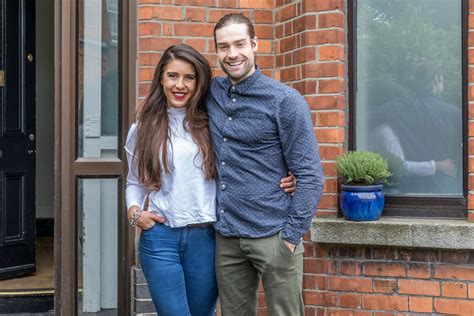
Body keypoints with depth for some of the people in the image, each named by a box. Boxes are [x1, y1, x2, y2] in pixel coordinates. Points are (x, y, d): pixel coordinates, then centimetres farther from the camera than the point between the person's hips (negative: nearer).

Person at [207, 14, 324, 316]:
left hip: (272, 235, -4)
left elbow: (310, 175, -9)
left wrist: (292, 236, -13)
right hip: (225, 236, 5)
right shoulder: (212, 93, 6)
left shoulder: (285, 100, -7)